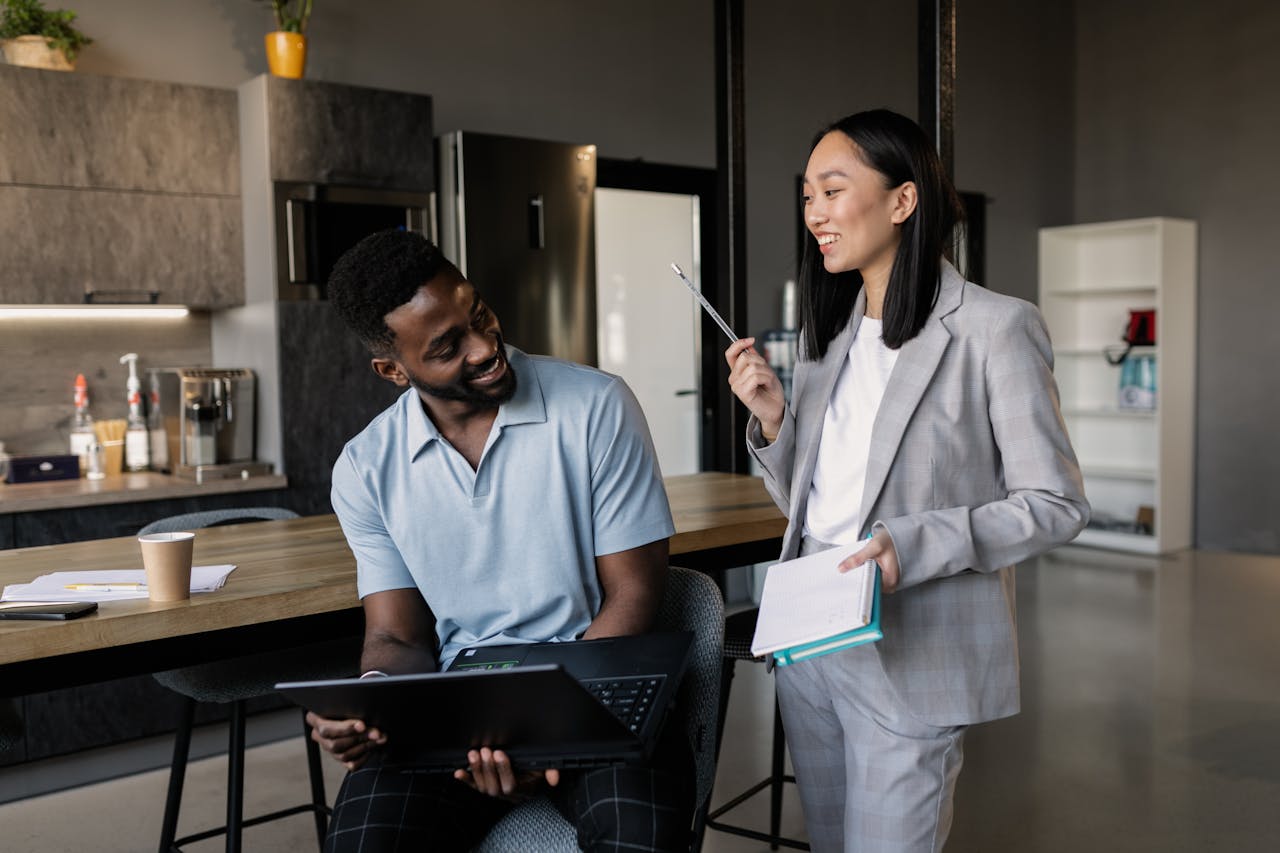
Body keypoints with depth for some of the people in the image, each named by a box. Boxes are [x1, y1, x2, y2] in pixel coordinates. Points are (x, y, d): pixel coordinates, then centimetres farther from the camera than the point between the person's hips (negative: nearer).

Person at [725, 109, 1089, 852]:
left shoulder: (994, 329, -10)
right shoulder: (830, 332, 10)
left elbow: (1057, 505, -10)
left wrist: (916, 544, -23)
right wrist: (772, 420, -6)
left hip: (909, 655, -6)